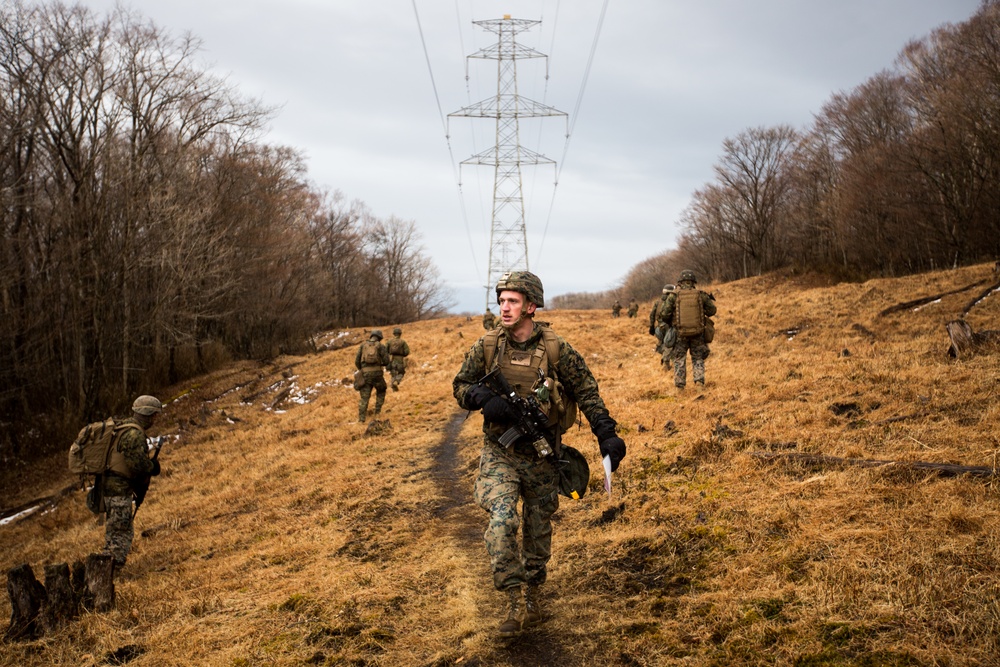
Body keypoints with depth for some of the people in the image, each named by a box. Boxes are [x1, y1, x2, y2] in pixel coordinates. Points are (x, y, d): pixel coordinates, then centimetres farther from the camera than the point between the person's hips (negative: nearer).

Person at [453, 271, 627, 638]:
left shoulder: (556, 350, -8)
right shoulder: (486, 346, -4)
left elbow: (587, 394, -1)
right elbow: (460, 386, 6)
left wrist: (607, 435, -9)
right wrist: (484, 398, -15)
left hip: (542, 456, 0)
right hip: (499, 454, 0)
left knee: (538, 529, 12)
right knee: (501, 521, -20)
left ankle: (532, 596, 31)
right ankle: (515, 601, -12)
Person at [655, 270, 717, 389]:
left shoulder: (673, 296, -6)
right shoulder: (701, 295, -2)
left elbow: (663, 314, -9)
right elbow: (711, 311, 7)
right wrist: (711, 300, 27)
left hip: (680, 333, -1)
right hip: (697, 333, 1)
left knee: (679, 360, 10)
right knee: (698, 358, 15)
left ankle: (679, 386, 7)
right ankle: (699, 381, 0)